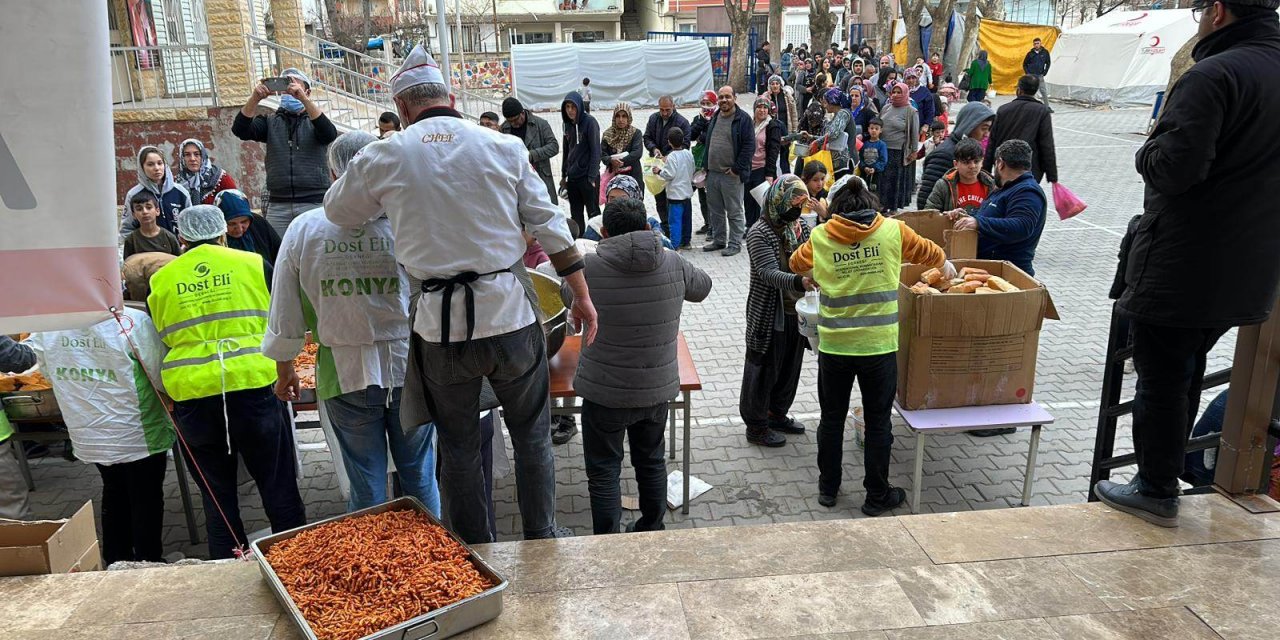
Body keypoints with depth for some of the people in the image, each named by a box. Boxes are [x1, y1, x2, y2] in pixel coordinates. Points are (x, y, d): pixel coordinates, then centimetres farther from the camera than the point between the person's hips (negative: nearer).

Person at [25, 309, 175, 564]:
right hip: (137, 435, -5)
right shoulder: (133, 321, -25)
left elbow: (48, 371, 7)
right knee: (146, 500, 11)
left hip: (87, 436, 5)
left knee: (114, 494, 24)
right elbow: (161, 377, -18)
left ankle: (115, 562, 34)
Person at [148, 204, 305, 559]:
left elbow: (158, 339, 17)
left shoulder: (161, 280, 9)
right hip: (253, 384, -2)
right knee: (278, 489, 9)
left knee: (218, 497, 14)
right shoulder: (253, 265, 4)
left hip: (191, 395, 2)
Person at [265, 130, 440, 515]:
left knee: (366, 486, 12)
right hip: (409, 368, -1)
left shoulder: (304, 228, -4)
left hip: (346, 375, 1)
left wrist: (284, 370, 18)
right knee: (419, 476, 14)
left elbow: (285, 313, 3)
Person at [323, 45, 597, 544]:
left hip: (441, 323, 0)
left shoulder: (383, 158, 0)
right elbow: (550, 226, 2)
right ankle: (541, 537, 29)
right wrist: (581, 294, 10)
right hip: (509, 314, 1)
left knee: (458, 445, 16)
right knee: (531, 433, 17)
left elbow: (336, 212, 16)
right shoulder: (504, 147, 1)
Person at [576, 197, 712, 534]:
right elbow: (703, 286, 15)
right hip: (657, 389, 4)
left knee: (603, 471, 9)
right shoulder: (673, 264, -7)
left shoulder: (589, 267, -16)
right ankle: (652, 530, 36)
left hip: (605, 393, -4)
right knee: (652, 462, 22)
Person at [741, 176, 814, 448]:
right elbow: (769, 273, -28)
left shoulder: (801, 226, 6)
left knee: (790, 367, 19)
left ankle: (777, 413, 38)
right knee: (764, 369, 5)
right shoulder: (760, 233, -17)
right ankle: (756, 425, 19)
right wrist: (799, 282, -43)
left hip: (796, 311, 7)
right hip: (770, 314, -7)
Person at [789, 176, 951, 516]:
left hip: (834, 345, 1)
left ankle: (828, 488, 30)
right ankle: (877, 496, 23)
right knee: (878, 422, 12)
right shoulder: (893, 230, -3)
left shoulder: (819, 237, -3)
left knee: (832, 418, 17)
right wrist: (947, 267, 37)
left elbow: (797, 265, 15)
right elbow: (928, 252, 15)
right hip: (879, 346, -1)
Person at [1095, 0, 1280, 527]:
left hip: (1180, 267, -8)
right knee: (1186, 374, 21)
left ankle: (1156, 491, 13)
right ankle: (1164, 473, 33)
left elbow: (1176, 167, -27)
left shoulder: (1214, 75, -18)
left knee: (1161, 378, 3)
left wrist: (1149, 149, -5)